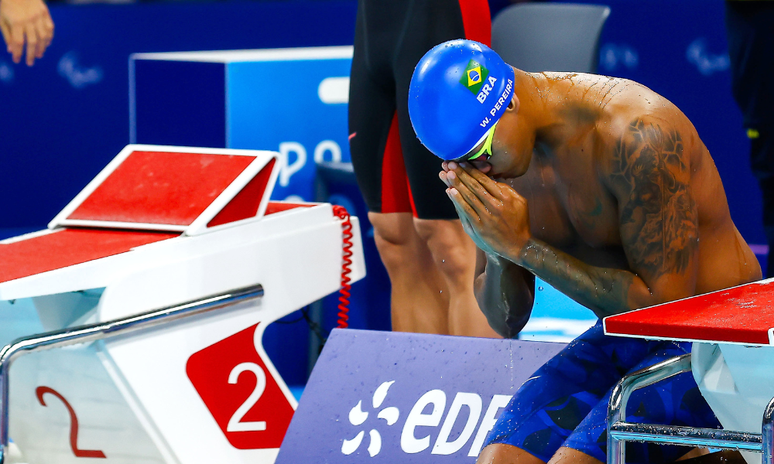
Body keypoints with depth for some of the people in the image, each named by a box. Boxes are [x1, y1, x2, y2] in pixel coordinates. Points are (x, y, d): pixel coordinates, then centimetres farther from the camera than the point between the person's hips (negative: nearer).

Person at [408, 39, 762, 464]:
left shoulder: (636, 139, -23)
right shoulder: (501, 156, -1)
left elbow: (668, 304, -23)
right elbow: (506, 322, 7)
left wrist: (524, 247, -23)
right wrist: (496, 253, -16)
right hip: (617, 340, 7)